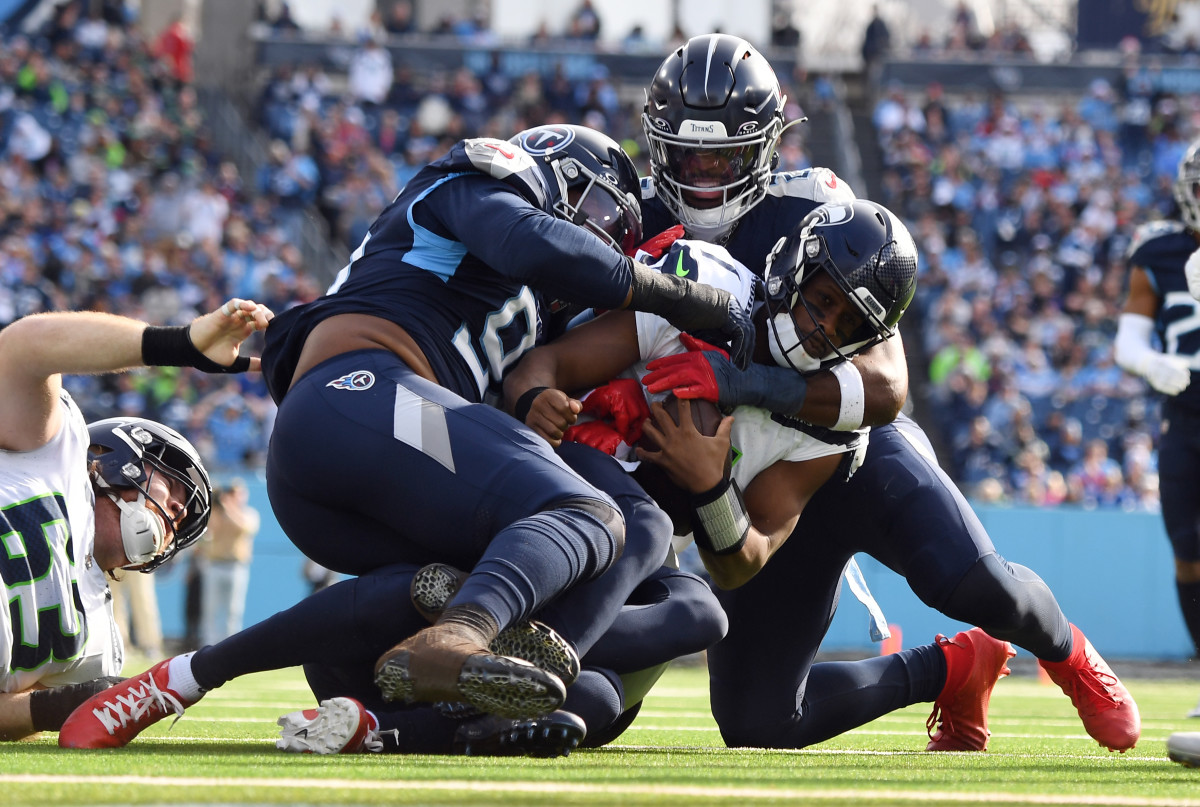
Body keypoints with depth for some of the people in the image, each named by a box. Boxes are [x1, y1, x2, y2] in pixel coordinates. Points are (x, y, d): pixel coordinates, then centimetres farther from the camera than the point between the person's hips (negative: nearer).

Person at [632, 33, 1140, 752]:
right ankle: (948, 668, 19)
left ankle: (1066, 652, 5)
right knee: (755, 725, -5)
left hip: (857, 445, -4)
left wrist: (746, 383, -46)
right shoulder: (639, 229, -8)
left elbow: (886, 387, -30)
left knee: (971, 581, -32)